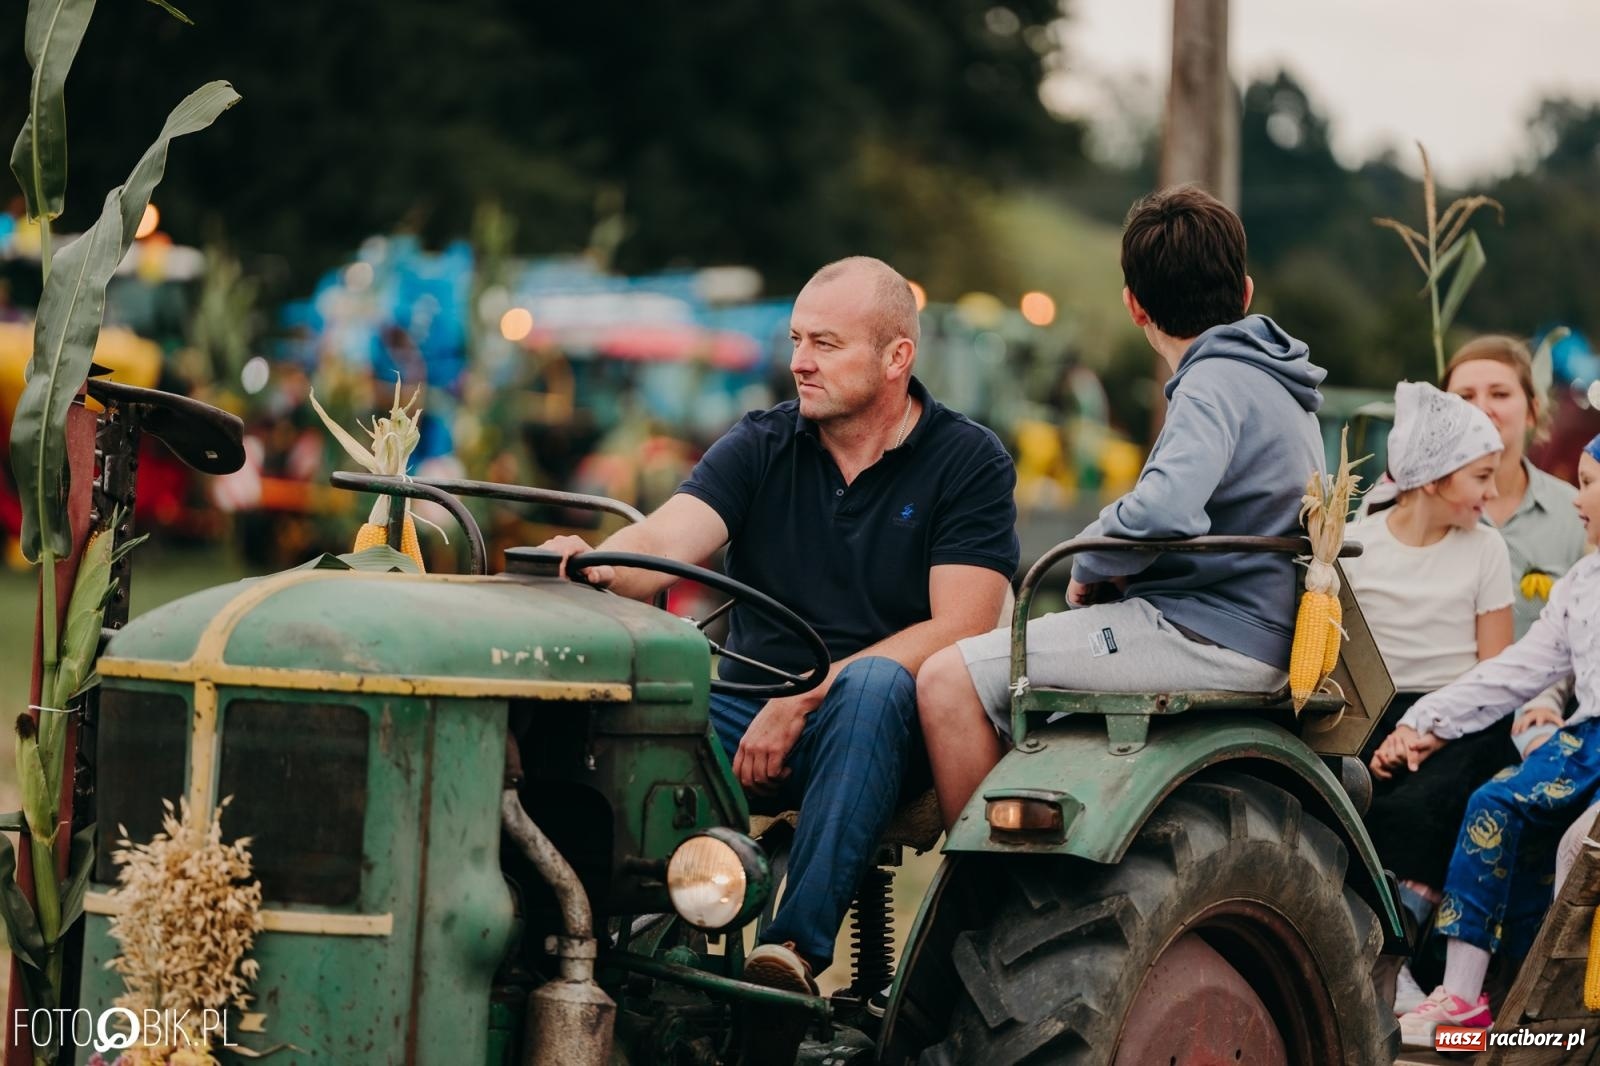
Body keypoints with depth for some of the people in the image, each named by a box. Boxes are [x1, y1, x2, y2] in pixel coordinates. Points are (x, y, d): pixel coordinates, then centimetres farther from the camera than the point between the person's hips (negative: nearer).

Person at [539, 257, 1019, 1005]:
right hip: (753, 715, 3)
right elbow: (662, 542, -10)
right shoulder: (761, 447, 7)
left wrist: (804, 702, -22)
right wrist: (591, 567, -36)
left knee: (875, 680, -38)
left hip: (877, 727, -2)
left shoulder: (969, 462, -2)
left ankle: (796, 945, -39)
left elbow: (957, 629, -13)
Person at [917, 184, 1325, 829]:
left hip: (1209, 640, -11)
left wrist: (1091, 568, -11)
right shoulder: (1276, 383, 17)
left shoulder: (1216, 384, -14)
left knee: (949, 679, -16)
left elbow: (1163, 511, -31)